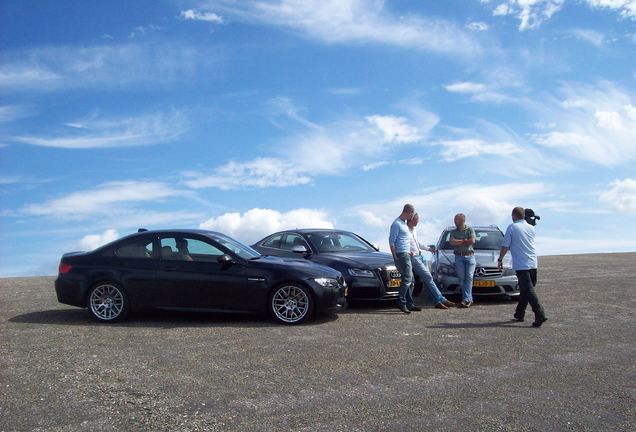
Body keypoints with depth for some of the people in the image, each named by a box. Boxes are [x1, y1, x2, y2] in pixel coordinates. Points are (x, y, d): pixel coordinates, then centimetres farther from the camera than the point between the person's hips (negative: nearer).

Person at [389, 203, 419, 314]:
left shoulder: (404, 223, 18)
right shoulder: (397, 224, -13)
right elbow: (391, 241, -16)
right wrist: (395, 257, -17)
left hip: (406, 255, 10)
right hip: (401, 255, -10)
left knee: (410, 280, 10)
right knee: (407, 278, -13)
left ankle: (409, 304, 14)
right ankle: (401, 302, -10)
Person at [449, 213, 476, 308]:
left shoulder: (470, 230, 7)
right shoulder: (454, 232, 13)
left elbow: (472, 241, -10)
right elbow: (452, 242, -5)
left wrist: (459, 241, -4)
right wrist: (465, 240, -6)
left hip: (469, 256, -2)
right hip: (459, 257, 2)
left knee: (469, 277, -10)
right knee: (462, 278, -4)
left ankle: (466, 299, -14)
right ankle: (469, 299, 3)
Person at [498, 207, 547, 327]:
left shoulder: (512, 227, -6)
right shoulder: (531, 228, 11)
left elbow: (505, 246, -6)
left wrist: (500, 259, 6)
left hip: (521, 264, -6)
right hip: (533, 263, 6)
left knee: (528, 290, -8)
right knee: (525, 290, 15)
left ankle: (540, 315, -19)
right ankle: (519, 314, 24)